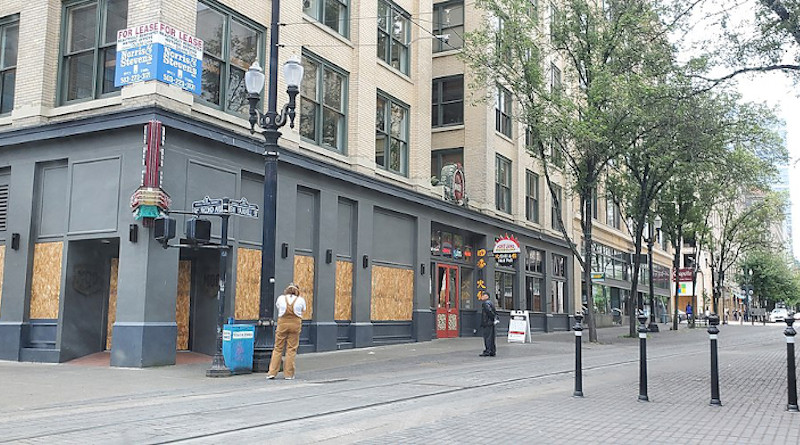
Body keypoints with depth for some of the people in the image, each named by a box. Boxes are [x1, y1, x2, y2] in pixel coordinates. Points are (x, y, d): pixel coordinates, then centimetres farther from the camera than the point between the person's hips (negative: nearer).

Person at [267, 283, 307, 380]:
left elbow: (277, 307, 14)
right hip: (295, 324, 0)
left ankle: (272, 372, 7)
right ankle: (289, 374, 5)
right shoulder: (301, 300, 0)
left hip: (282, 323, 1)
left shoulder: (281, 298, 1)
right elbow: (303, 310, 9)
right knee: (291, 349, 4)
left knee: (278, 348, 7)